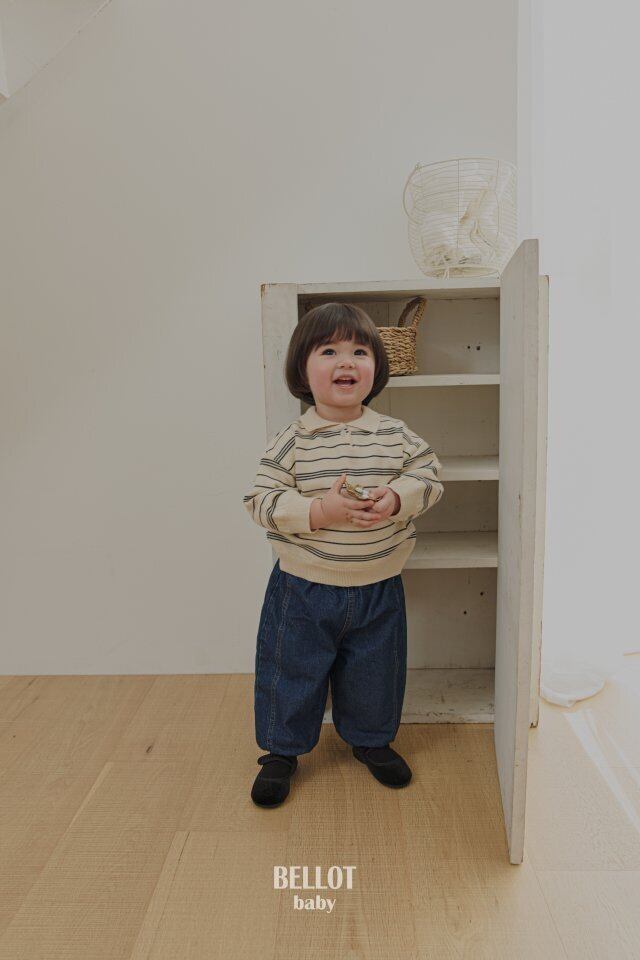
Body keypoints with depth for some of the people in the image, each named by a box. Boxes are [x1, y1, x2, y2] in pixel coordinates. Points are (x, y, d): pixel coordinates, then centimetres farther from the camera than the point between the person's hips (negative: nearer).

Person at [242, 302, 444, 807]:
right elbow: (261, 500, -13)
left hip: (378, 589, 2)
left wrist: (396, 498, -19)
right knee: (292, 670, 12)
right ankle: (282, 750, 37)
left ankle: (372, 739, 46)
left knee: (375, 674, 19)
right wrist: (318, 511, -26)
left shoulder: (396, 435, -4)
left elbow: (430, 475, 0)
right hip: (304, 589, -2)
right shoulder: (290, 442, -11)